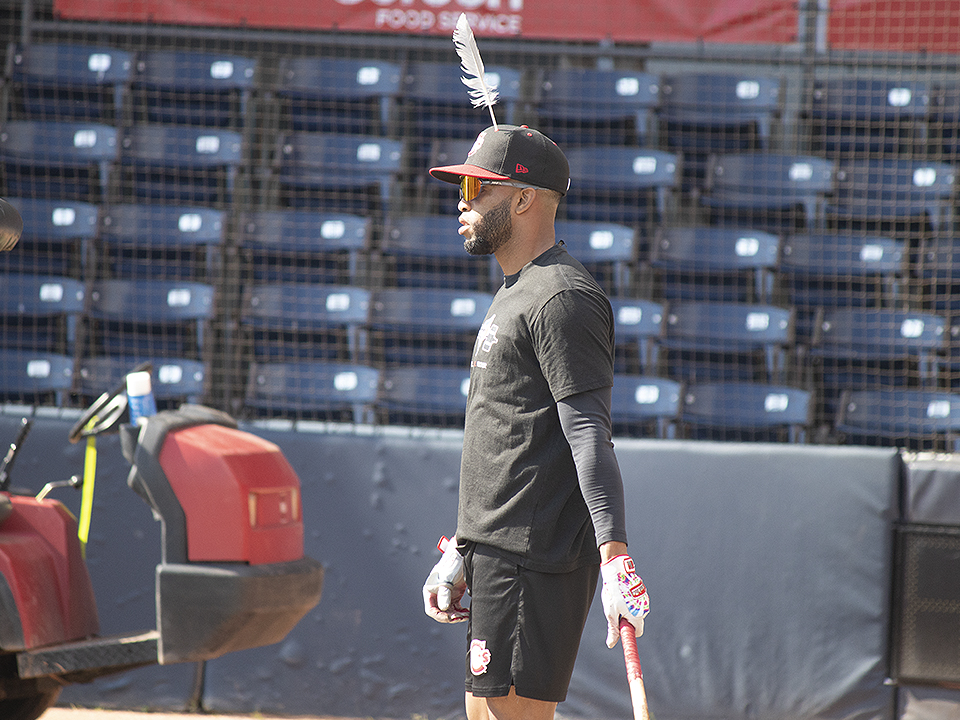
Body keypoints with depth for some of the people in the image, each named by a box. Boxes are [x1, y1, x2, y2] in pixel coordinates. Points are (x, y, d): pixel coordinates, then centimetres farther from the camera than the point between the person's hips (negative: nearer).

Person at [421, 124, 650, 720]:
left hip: (533, 558, -10)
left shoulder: (562, 297, -12)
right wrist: (462, 552, 25)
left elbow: (590, 436, -20)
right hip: (498, 557, 10)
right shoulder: (514, 295, 21)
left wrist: (614, 553, -28)